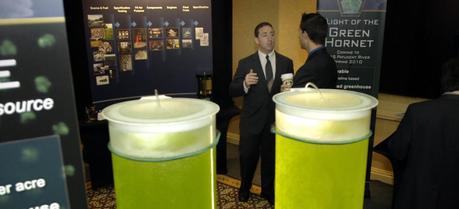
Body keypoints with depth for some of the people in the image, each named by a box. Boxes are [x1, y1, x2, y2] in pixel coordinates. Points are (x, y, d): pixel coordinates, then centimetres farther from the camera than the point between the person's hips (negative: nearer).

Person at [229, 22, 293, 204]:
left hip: (275, 120, 1)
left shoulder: (286, 62, 1)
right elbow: (232, 91, -7)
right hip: (251, 120, -1)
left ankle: (268, 191, 39)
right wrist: (245, 84, -26)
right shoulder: (245, 63, -4)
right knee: (247, 157, 12)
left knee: (271, 158, 15)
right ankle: (244, 189, 39)